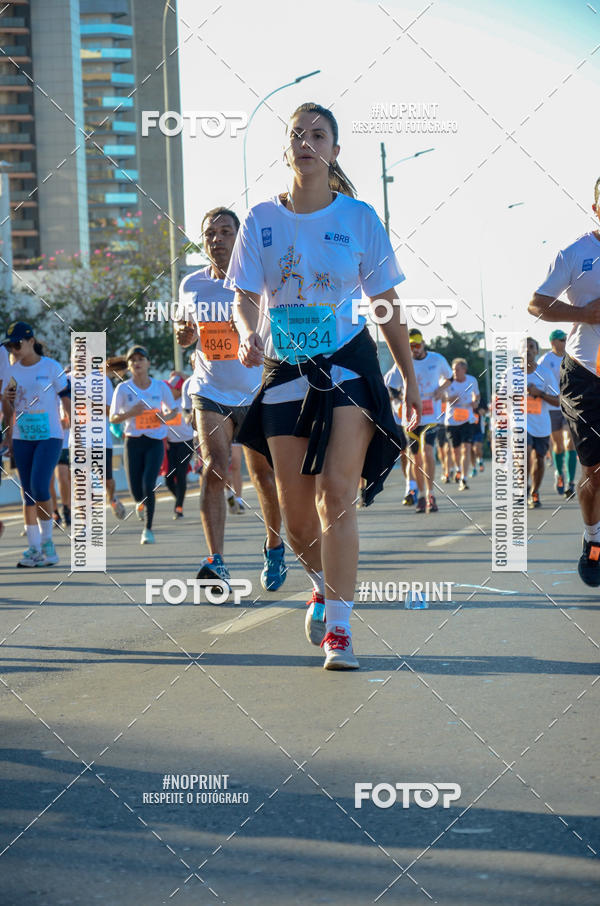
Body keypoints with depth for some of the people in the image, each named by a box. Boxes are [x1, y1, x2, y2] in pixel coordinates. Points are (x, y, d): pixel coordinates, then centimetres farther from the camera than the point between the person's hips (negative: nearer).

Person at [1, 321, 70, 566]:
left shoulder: (51, 367, -6)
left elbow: (67, 401, -4)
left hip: (50, 437, -5)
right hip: (22, 438, 5)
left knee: (39, 488, -17)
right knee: (28, 493, 5)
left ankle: (47, 541, -1)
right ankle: (34, 548, 10)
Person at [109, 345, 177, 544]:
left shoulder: (160, 386, 1)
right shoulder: (123, 389, -1)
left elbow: (173, 410, 12)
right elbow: (113, 418, 0)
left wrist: (167, 416, -11)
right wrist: (131, 413, -18)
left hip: (155, 442, -1)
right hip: (133, 442, 1)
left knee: (148, 485, -17)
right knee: (137, 492, 0)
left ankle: (148, 529, -4)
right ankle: (142, 503, 40)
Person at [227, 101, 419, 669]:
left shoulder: (359, 218, 0)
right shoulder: (261, 220, 2)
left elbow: (386, 305, 6)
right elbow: (244, 296, 1)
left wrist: (410, 382, 9)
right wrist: (248, 335, -22)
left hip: (348, 365, -2)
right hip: (285, 371, 2)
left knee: (337, 492, -16)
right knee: (295, 511, 4)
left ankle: (338, 628, -16)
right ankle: (322, 588, 35)